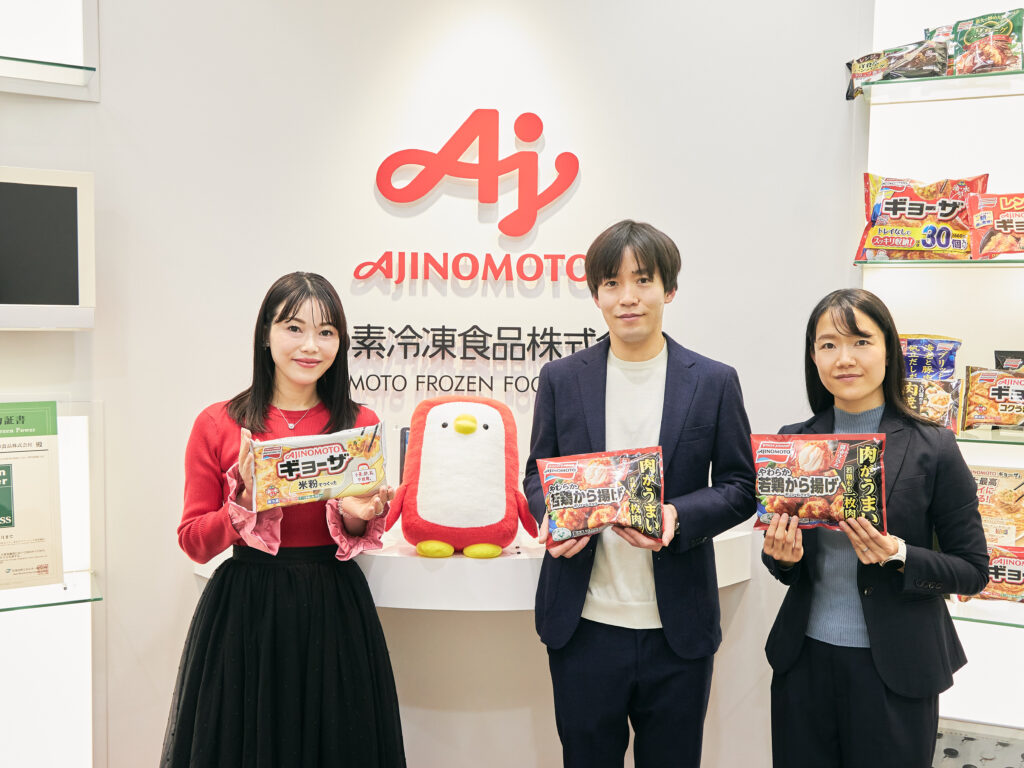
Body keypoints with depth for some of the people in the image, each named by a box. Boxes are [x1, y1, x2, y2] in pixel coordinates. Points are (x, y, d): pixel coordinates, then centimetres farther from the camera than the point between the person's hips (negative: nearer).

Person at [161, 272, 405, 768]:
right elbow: (193, 542, -1)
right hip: (243, 612, -1)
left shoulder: (361, 425, 0)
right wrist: (247, 500, -18)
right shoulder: (218, 425, -4)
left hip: (335, 611, 2)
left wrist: (358, 518, -13)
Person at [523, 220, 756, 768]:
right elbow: (537, 475, 9)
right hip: (584, 625, 1)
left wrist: (678, 517, -17)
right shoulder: (560, 379, 3)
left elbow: (740, 488, 2)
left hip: (678, 630, 0)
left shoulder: (714, 382, 0)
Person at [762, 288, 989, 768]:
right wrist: (780, 556, -12)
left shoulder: (932, 449, -9)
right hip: (805, 660, 3)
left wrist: (899, 556, -20)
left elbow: (973, 571, -3)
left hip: (894, 671, -2)